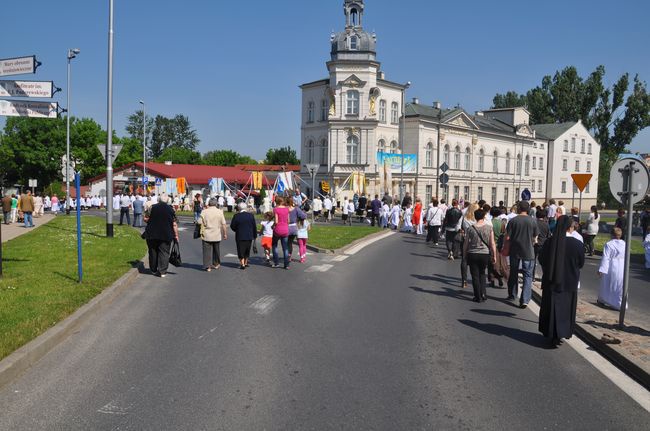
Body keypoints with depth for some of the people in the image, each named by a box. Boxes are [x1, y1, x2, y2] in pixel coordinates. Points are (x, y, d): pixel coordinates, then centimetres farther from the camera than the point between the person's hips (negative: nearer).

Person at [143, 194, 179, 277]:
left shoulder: (152, 208, 0)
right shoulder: (170, 209, -3)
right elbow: (174, 224, -4)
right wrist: (176, 235, 3)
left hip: (152, 234, 2)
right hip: (166, 235, -2)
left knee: (153, 252, 15)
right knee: (164, 253, 2)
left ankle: (153, 270, 24)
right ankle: (162, 271, -4)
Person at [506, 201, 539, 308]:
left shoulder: (513, 220, -7)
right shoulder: (532, 221, -4)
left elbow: (508, 237, -8)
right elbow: (535, 238, 1)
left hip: (514, 251, 1)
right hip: (528, 252, -1)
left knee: (513, 273, 17)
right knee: (527, 275, 3)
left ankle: (512, 295, 30)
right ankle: (525, 300, -6)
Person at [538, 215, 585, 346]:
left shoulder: (550, 242, -11)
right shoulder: (577, 244, -15)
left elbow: (541, 260, -1)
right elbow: (581, 263, -2)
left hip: (551, 281, 1)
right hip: (570, 282, -1)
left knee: (552, 307, 10)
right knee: (567, 308, 15)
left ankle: (554, 335, 12)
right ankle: (565, 332, 22)